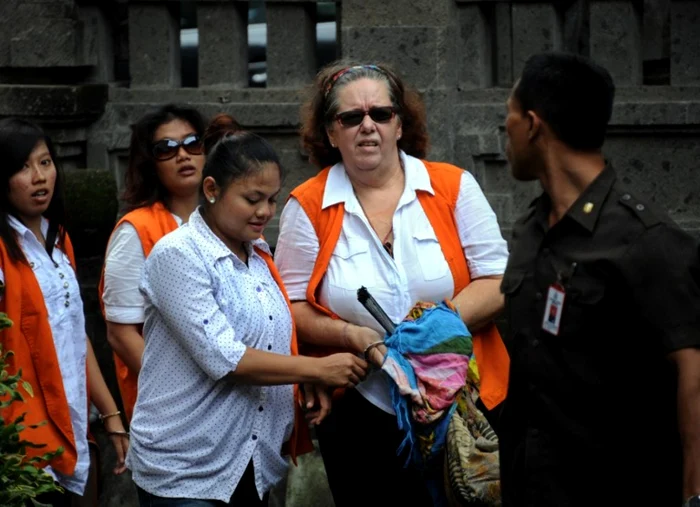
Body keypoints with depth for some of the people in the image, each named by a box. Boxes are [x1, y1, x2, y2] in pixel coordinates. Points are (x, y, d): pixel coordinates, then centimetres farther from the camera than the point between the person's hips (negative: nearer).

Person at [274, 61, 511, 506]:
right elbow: (291, 307, 0)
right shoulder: (308, 207, 0)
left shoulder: (454, 187, 0)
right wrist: (357, 337, -16)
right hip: (361, 419, 0)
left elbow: (497, 281, -3)